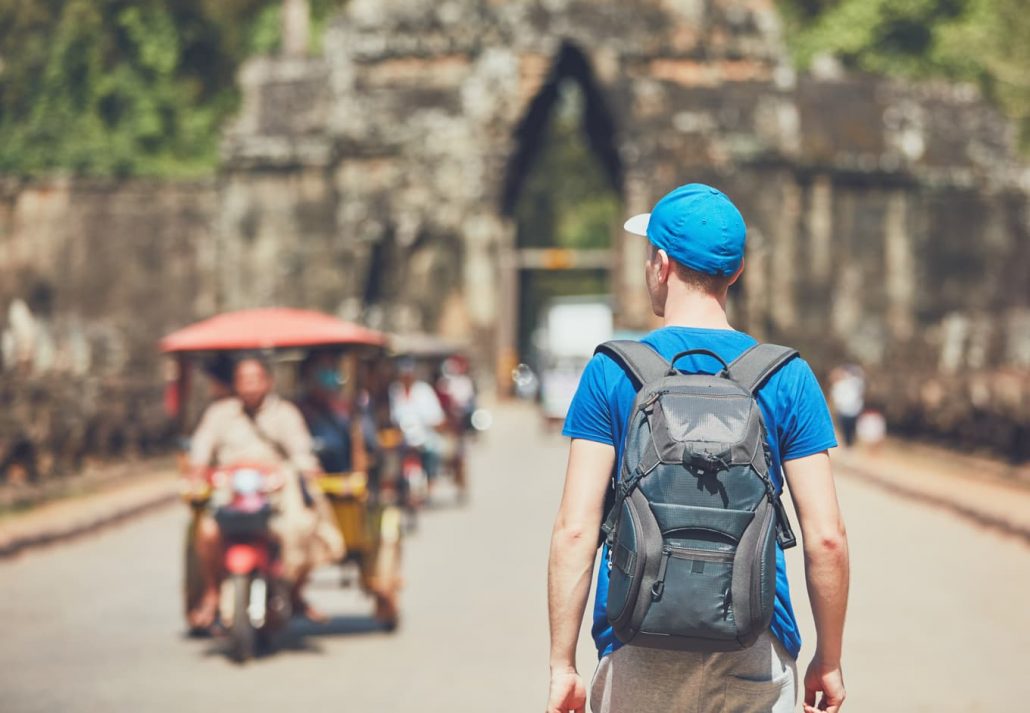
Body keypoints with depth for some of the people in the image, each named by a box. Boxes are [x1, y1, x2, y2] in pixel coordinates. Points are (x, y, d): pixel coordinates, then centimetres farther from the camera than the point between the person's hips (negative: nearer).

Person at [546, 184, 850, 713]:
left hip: (637, 658, 0)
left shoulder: (610, 372, -1)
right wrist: (828, 660, 8)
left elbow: (574, 529, -7)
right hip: (756, 652, 0)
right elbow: (826, 536, -3)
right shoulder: (788, 378, 1)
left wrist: (561, 664, -2)